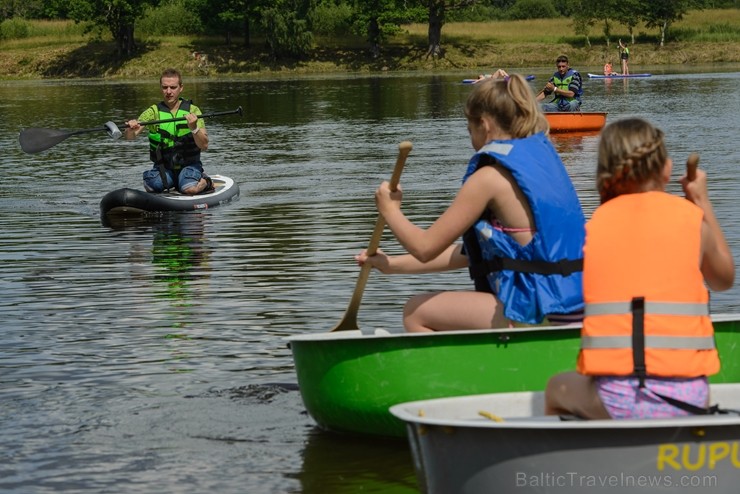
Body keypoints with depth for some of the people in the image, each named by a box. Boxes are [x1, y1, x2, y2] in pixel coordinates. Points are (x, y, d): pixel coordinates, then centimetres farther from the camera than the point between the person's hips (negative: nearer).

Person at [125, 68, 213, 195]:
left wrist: (194, 128, -28)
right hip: (163, 167, 2)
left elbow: (204, 146, -10)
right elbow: (129, 137, -11)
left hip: (189, 165, -2)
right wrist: (131, 130, -35)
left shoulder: (192, 111, -3)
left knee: (190, 190, -30)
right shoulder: (153, 112, -1)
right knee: (150, 186, -25)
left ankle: (205, 181, 6)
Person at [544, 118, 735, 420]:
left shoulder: (592, 227, 6)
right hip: (686, 399, 1)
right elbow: (724, 278, 23)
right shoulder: (691, 217, 4)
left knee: (557, 390, 30)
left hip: (616, 402, 0)